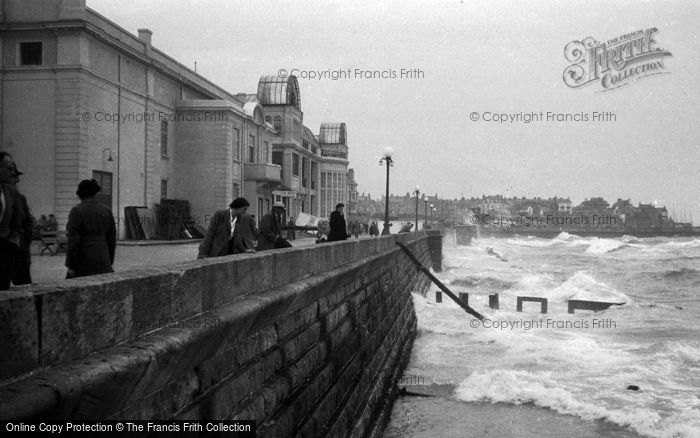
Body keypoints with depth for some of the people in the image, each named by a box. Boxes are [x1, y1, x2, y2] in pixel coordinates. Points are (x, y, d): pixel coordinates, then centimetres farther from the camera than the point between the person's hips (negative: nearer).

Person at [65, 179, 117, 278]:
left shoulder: (77, 211, -10)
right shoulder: (106, 211, 6)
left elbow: (73, 241, -14)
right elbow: (112, 238, 8)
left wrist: (70, 266, -9)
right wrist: (109, 263, 16)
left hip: (84, 262, -4)